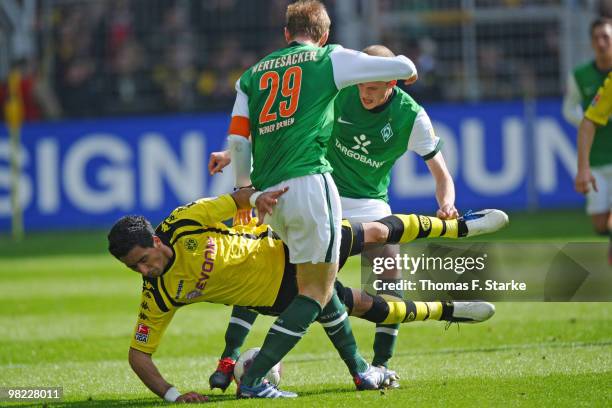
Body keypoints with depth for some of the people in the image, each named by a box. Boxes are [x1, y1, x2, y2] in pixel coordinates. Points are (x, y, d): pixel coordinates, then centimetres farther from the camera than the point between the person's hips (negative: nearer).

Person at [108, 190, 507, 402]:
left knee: (376, 232, 12)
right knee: (368, 306, 3)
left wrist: (258, 196, -40)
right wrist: (172, 394, -34)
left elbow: (236, 200, -17)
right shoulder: (159, 297, -22)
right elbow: (139, 355, -18)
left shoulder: (183, 224, -25)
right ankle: (447, 312, 33)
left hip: (284, 246, 0)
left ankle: (460, 226, 41)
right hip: (281, 294, 0)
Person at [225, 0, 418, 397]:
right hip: (309, 182, -6)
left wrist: (246, 187, 24)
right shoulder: (328, 59, 8)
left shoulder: (253, 74, 19)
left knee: (318, 278, 21)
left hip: (269, 191, 6)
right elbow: (403, 67, 12)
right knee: (317, 288, -1)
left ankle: (359, 367, 24)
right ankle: (253, 378, -10)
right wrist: (407, 68, 35)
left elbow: (238, 139, 11)